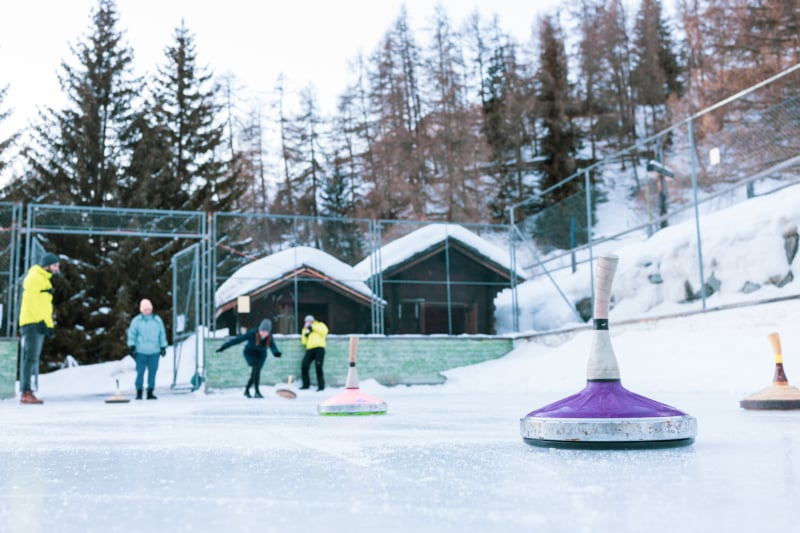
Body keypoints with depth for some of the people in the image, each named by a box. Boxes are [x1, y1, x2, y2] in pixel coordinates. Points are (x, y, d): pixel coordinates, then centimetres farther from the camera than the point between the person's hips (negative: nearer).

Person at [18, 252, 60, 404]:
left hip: (40, 324, 10)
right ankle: (26, 393, -14)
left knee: (32, 359, 9)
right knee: (30, 357, -13)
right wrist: (40, 321, -22)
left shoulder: (44, 280, 24)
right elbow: (31, 301, -17)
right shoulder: (34, 278, -7)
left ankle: (26, 391, 12)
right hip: (33, 323, -10)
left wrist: (50, 325, 19)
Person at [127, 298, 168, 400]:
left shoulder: (157, 320, 9)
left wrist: (163, 347, 13)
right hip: (141, 351, -2)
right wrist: (131, 346, -5)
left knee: (153, 371, 2)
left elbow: (162, 334, 14)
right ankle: (139, 392, 9)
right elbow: (131, 334, 1)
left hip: (154, 351, 2)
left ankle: (150, 392, 9)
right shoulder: (136, 321, 1)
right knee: (140, 372, -2)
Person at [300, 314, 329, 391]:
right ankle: (306, 384, 11)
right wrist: (305, 332, 3)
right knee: (304, 367, -4)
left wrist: (313, 327, -2)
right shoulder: (306, 330, 29)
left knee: (318, 367, -14)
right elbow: (304, 342, 18)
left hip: (319, 348, -5)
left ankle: (321, 386, -8)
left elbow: (324, 331, -6)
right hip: (310, 350, 5)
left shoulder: (320, 325, 17)